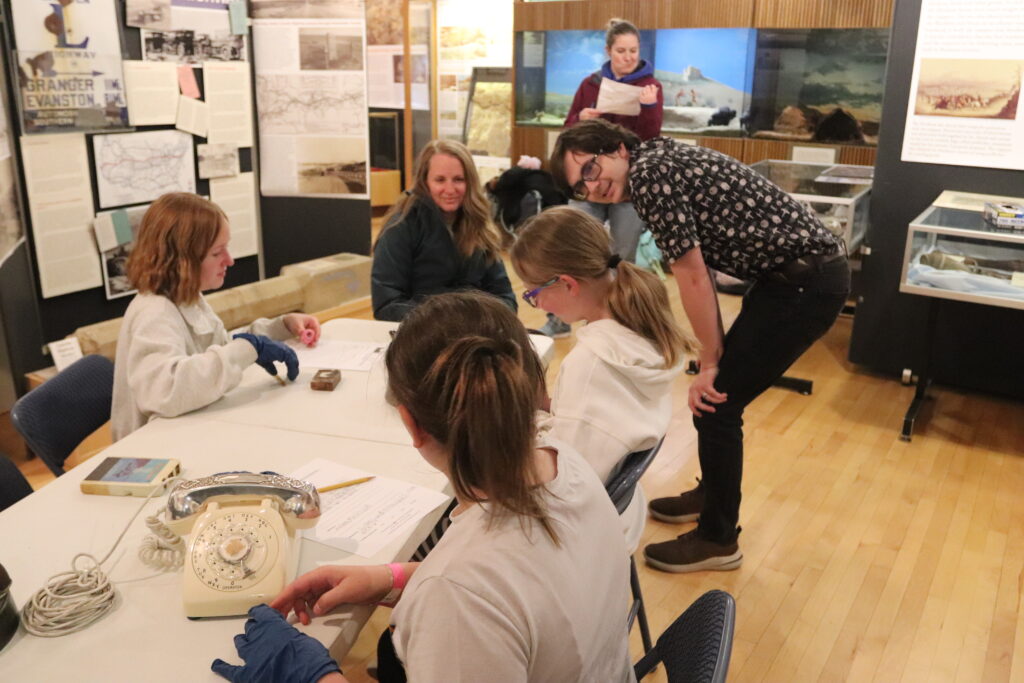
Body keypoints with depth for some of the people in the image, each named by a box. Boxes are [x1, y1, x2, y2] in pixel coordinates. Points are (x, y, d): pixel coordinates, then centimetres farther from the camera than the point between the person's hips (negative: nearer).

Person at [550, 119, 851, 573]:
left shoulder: (648, 173, -16)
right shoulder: (660, 162, 12)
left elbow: (691, 274, -16)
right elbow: (699, 269, 12)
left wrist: (710, 361, -8)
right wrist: (715, 355, 11)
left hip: (806, 284, -10)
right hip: (801, 274, 10)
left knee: (715, 401, -4)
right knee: (715, 391, 18)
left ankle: (717, 539, 12)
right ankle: (713, 494, 38)